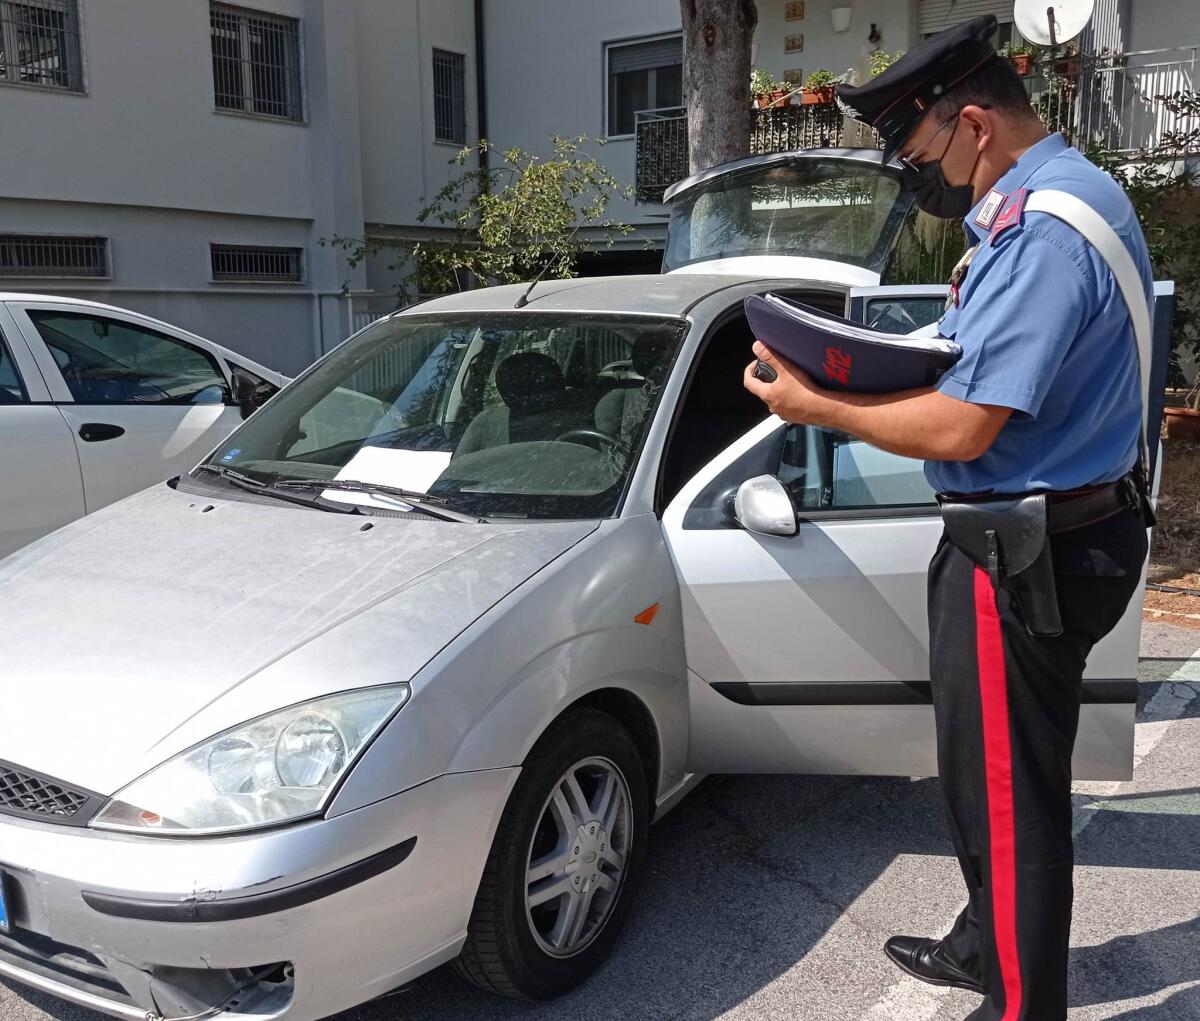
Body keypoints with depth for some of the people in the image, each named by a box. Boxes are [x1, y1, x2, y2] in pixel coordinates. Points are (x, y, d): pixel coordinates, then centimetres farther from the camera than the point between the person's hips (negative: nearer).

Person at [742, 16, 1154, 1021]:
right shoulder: (1055, 196, 11)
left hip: (1021, 558, -11)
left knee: (1008, 794, 4)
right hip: (1037, 532, 11)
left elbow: (961, 429, -25)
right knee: (987, 774, 24)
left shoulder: (1045, 230, -23)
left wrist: (816, 404, -13)